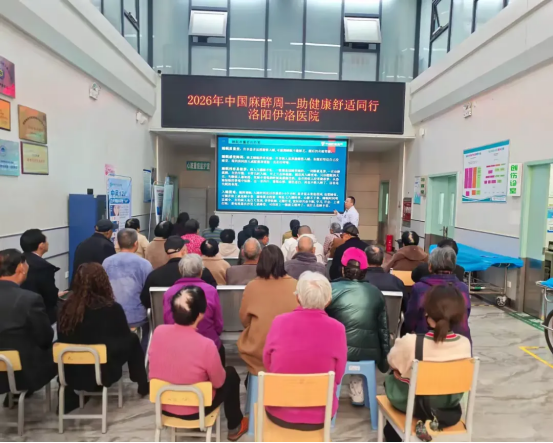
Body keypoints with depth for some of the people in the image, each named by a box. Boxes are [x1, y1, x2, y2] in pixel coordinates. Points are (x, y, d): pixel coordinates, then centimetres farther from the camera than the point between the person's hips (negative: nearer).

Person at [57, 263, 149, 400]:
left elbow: (63, 340, 6)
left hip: (72, 374, 4)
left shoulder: (67, 307, -9)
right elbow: (125, 338, -3)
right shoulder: (112, 308, -18)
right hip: (102, 373, -4)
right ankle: (143, 386, 28)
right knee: (132, 340, 18)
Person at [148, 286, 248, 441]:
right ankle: (235, 426, 35)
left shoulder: (158, 331, -18)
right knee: (231, 374, 19)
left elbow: (164, 365, 1)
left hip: (163, 406, 4)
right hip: (194, 410, -4)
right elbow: (219, 382, -15)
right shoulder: (206, 345, -31)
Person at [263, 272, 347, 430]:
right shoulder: (336, 329, -18)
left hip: (278, 413, 1)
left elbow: (267, 363, 0)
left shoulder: (280, 322, -16)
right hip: (319, 416, 0)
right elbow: (337, 376, -4)